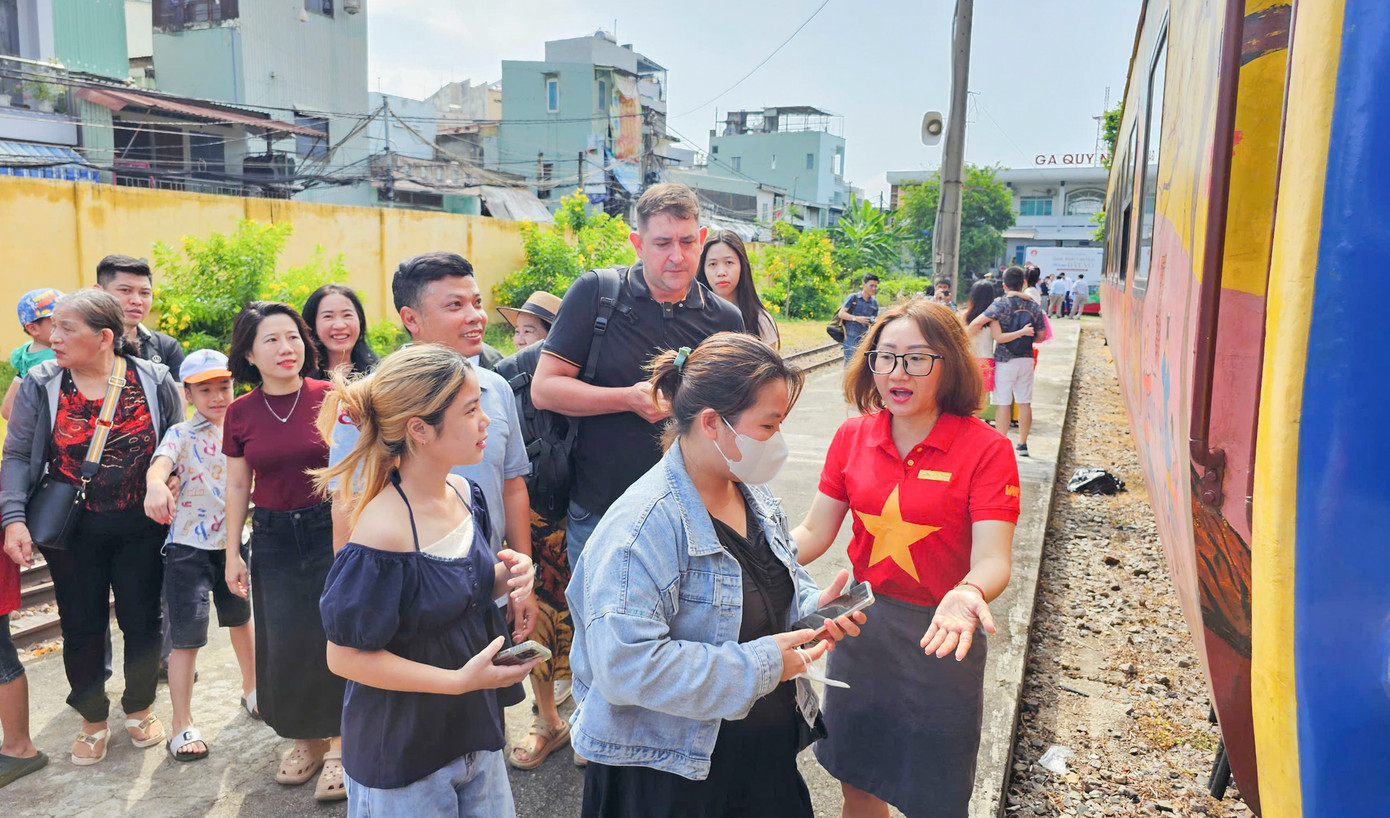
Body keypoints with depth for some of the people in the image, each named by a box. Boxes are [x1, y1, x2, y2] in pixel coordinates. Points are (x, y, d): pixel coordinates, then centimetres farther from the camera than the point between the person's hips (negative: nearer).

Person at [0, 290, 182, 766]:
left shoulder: (155, 381, -5)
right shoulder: (40, 384, -3)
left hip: (142, 526, 0)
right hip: (71, 528, 1)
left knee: (142, 619, 8)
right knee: (81, 625, 9)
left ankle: (139, 707, 33)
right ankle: (93, 718, 31)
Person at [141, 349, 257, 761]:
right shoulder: (181, 434, -11)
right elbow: (160, 464, -31)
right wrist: (156, 485, -53)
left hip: (237, 540, 5)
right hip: (189, 546, -4)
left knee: (241, 617, 21)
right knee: (187, 634, -4)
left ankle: (251, 688, 41)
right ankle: (182, 724, 8)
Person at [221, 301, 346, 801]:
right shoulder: (240, 413, 0)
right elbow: (237, 486, 7)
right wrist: (232, 553, 6)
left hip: (330, 529, -2)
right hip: (273, 538, 3)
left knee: (333, 637, 1)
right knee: (283, 644, 7)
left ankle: (337, 744, 20)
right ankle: (305, 739, 29)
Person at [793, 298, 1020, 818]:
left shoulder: (985, 449, -14)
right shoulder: (853, 435, -3)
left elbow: (992, 560, -21)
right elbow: (814, 533, -1)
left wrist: (967, 595, -43)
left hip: (941, 637, -3)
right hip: (861, 625, 4)